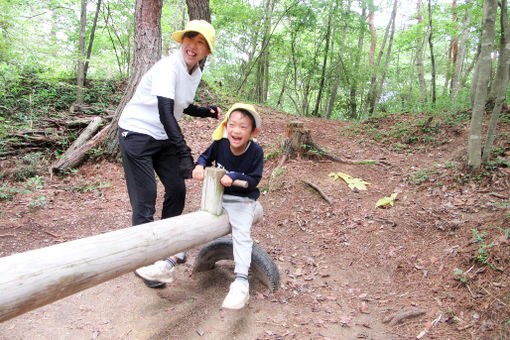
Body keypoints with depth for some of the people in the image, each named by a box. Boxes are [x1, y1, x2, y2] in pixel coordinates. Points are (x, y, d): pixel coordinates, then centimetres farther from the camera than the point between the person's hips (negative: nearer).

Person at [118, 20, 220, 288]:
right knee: (145, 201, -7)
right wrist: (184, 153, -41)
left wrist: (206, 112, -1)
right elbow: (165, 112, -33)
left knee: (177, 191, 8)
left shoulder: (196, 73, 4)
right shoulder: (168, 67, -22)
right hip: (137, 133, -8)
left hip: (163, 137, 8)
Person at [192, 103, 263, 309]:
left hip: (242, 201, -5)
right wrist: (200, 166, -14)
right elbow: (206, 156, 9)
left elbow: (254, 179, -15)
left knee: (242, 234, -19)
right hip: (217, 197, 6)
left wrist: (233, 177, -29)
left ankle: (241, 282, -22)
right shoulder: (220, 144, -9)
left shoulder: (256, 151, -16)